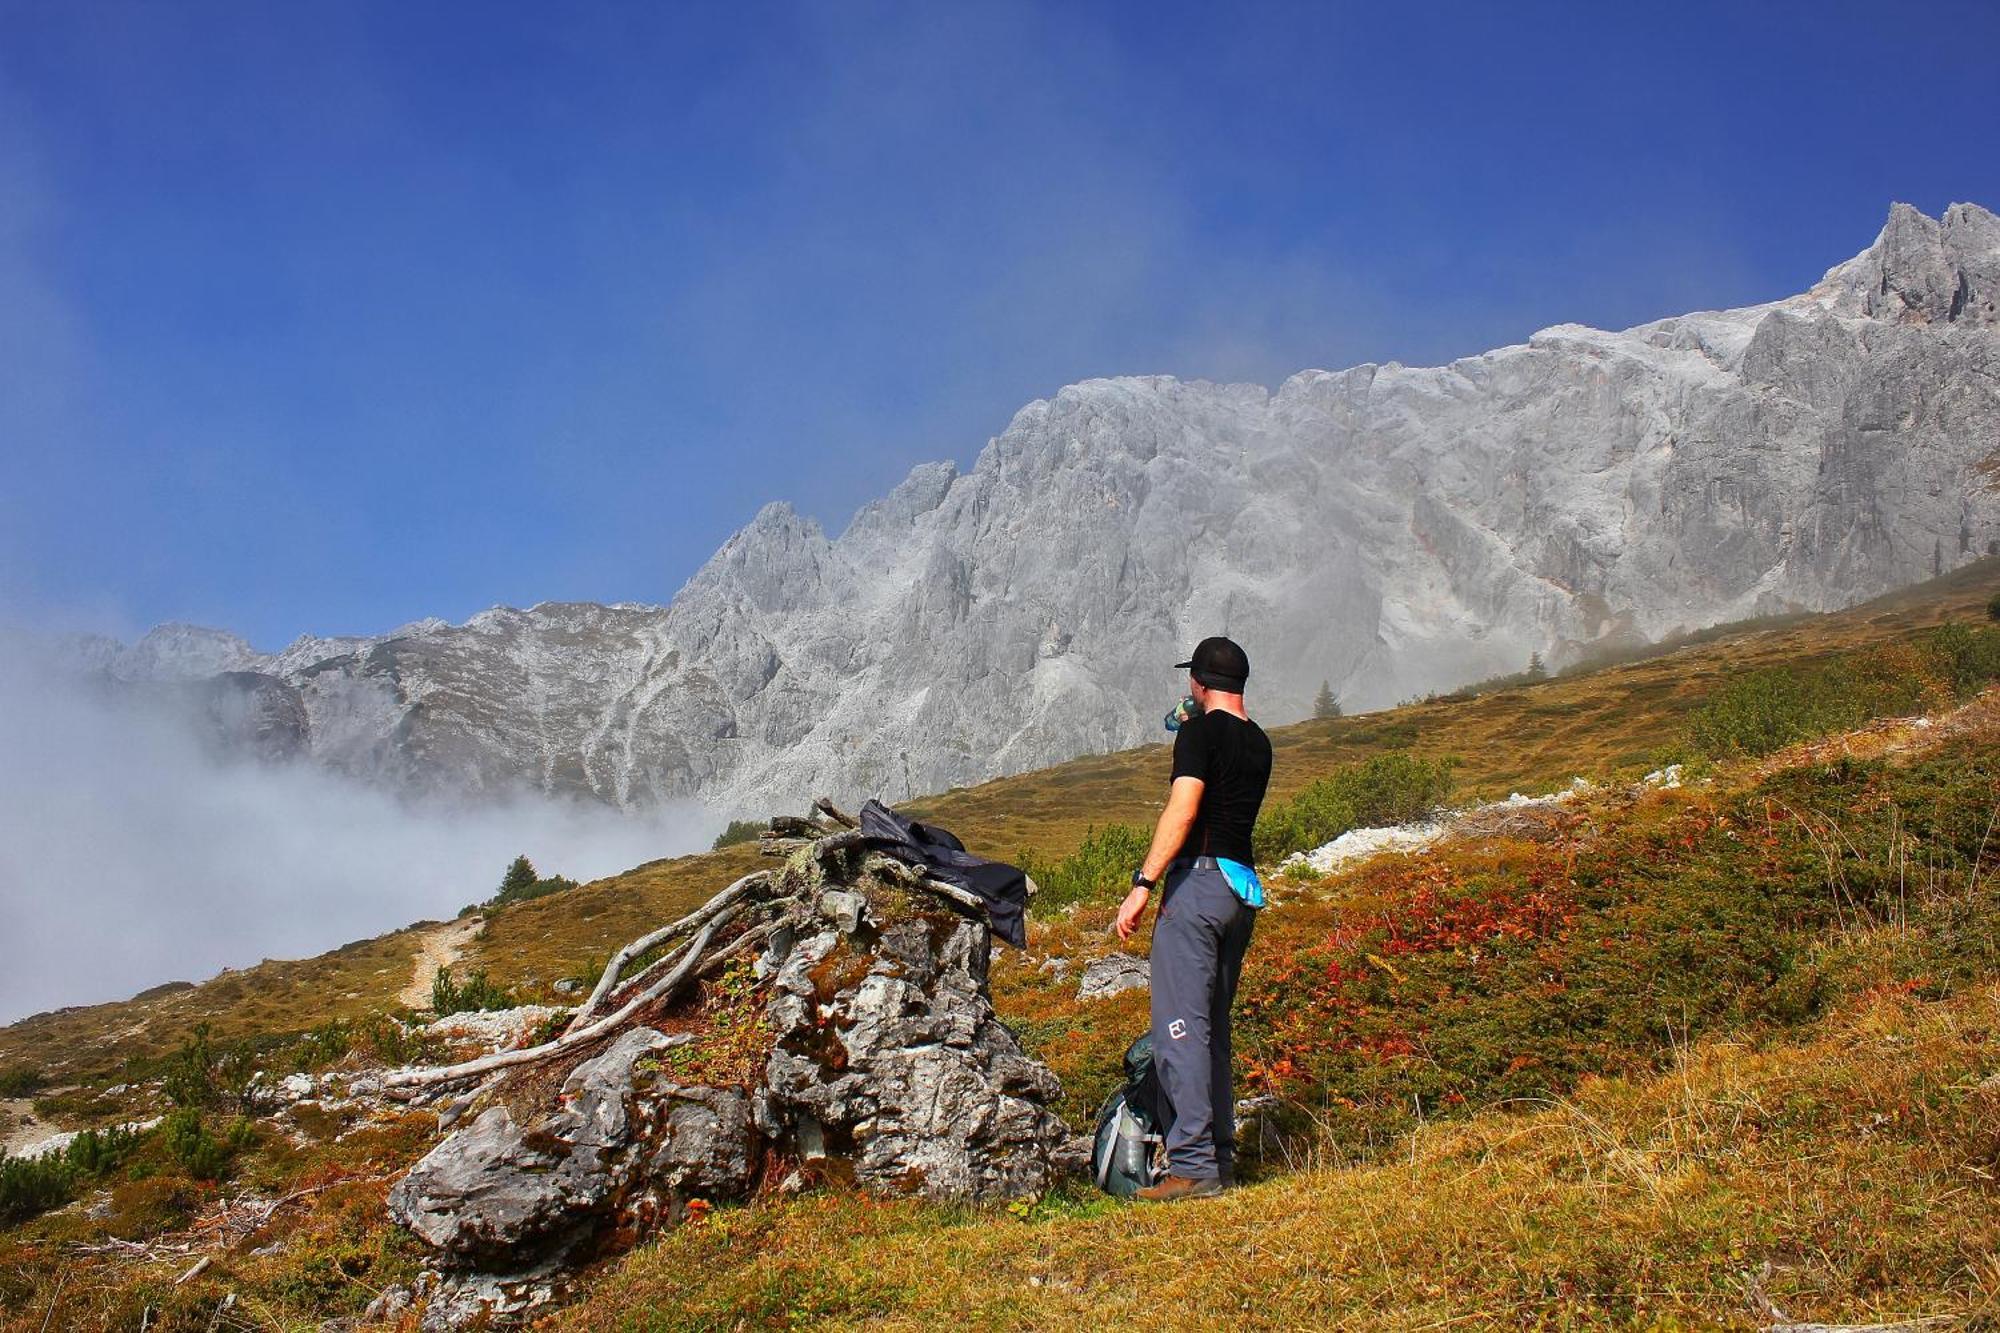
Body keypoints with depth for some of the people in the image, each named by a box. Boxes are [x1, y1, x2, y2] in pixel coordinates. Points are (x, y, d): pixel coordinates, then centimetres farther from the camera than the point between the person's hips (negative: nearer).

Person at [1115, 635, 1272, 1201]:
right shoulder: (1259, 743, 17)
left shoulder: (1202, 731, -6)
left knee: (1180, 1026, -10)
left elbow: (1181, 812, -17)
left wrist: (1141, 885, -19)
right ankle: (1220, 1157, 14)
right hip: (1244, 887, 8)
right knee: (1212, 1026, 14)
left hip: (1198, 879, -8)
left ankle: (1193, 1166, -16)